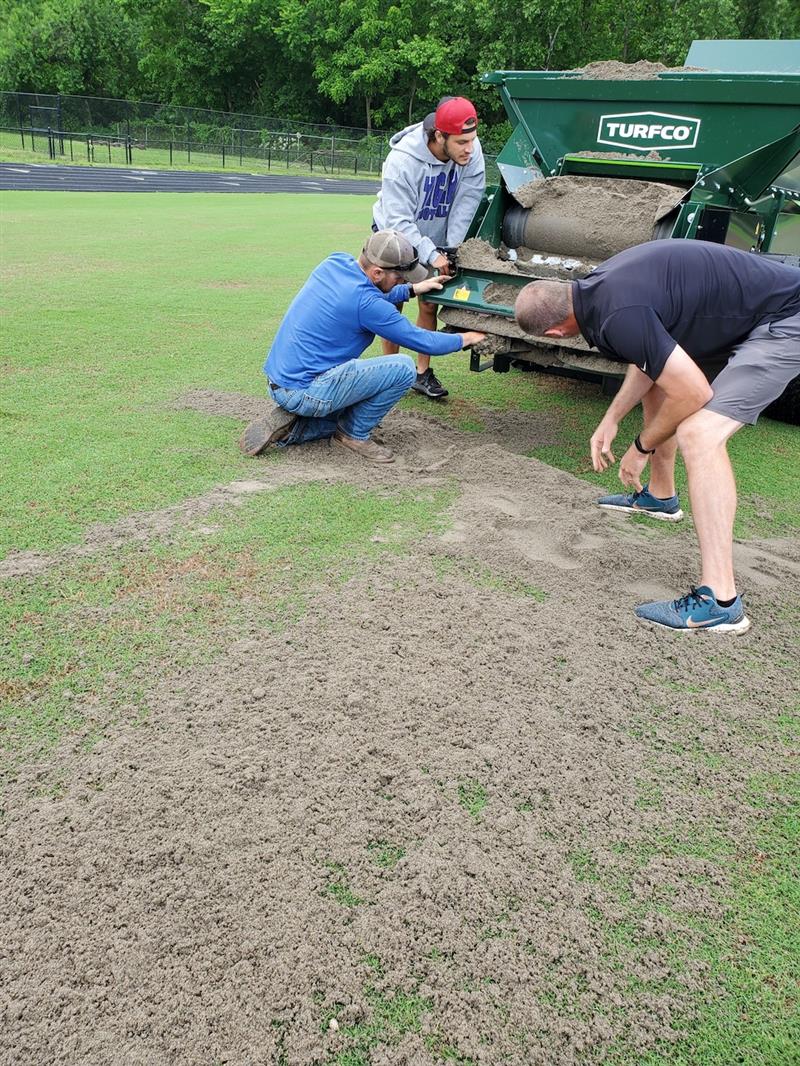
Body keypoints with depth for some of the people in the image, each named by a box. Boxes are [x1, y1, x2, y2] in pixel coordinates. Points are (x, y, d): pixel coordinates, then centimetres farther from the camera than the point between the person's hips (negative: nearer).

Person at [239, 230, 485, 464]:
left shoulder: (335, 262, 5)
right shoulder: (365, 302, -19)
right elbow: (421, 341, -8)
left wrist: (414, 289, 22)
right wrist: (465, 339, 7)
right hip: (306, 392, -9)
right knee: (403, 368, -13)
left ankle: (286, 424, 11)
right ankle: (355, 434, 3)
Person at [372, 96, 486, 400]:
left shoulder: (470, 151, -24)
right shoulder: (402, 160, -34)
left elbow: (467, 202, -17)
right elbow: (398, 221, -34)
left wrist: (451, 248, -20)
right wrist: (431, 255, -40)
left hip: (435, 239, 4)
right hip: (395, 235, -3)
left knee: (429, 303, 4)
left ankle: (422, 373, 14)